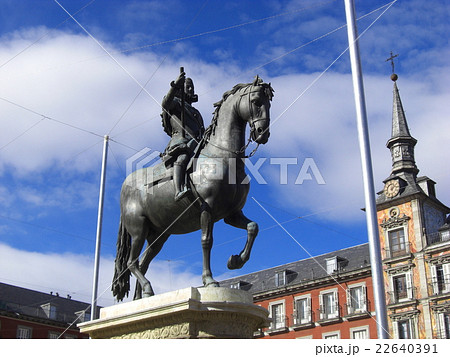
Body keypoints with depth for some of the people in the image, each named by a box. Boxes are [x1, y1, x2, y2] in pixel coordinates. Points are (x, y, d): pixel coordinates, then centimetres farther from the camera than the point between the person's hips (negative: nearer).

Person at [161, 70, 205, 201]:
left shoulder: (196, 112, 42)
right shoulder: (176, 102, 20)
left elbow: (203, 133, 37)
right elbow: (165, 104, -6)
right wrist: (175, 85, -18)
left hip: (197, 143, 9)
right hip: (181, 140, -9)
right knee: (182, 158, -40)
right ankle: (178, 191, -61)